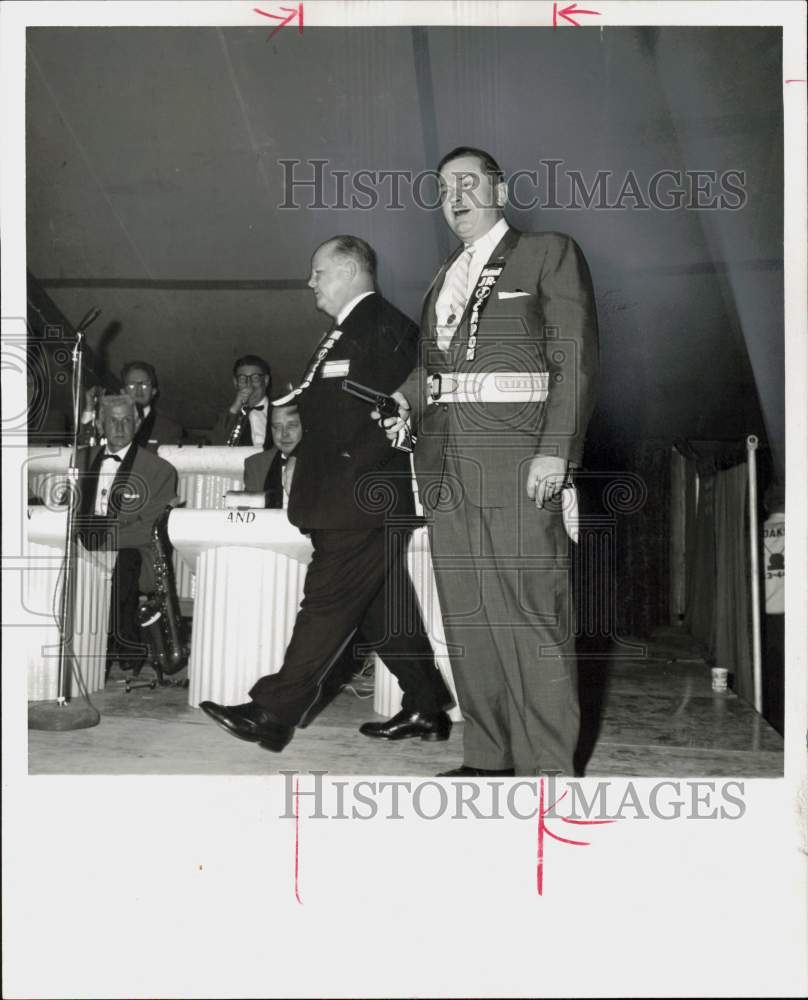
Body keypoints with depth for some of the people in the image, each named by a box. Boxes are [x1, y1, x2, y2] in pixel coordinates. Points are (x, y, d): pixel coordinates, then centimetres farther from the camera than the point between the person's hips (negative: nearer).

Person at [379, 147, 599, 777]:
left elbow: (576, 359, -4)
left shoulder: (548, 254, 4)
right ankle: (487, 758, 18)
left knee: (529, 615, -7)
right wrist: (404, 403, 3)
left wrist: (555, 451, -14)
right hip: (446, 464, 7)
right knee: (467, 618, 8)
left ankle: (546, 768, 1)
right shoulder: (445, 276, 23)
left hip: (517, 464, -6)